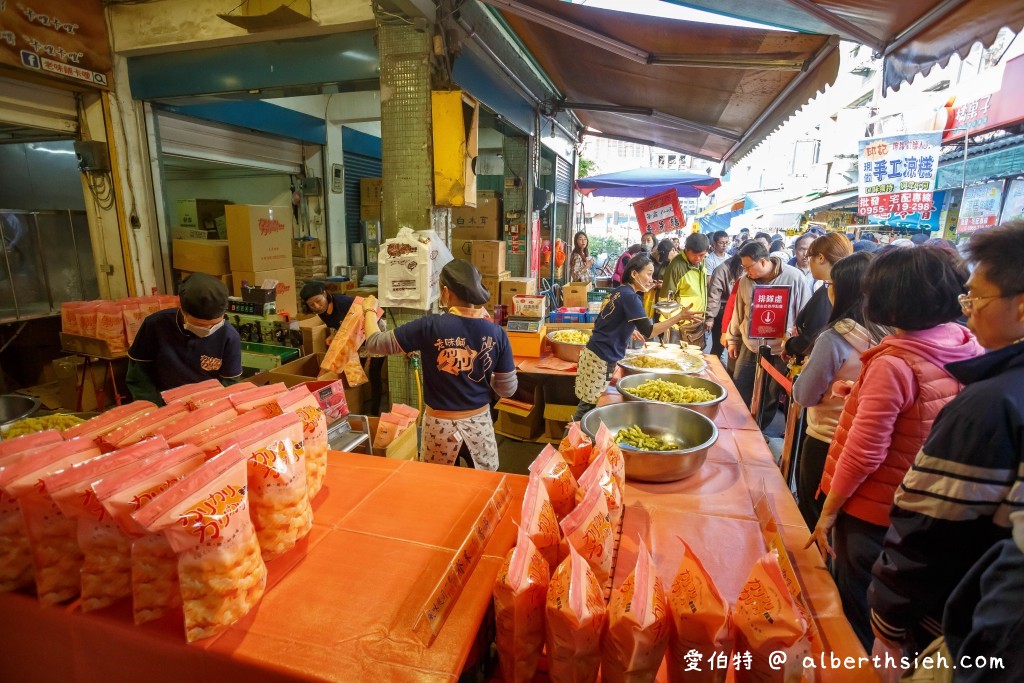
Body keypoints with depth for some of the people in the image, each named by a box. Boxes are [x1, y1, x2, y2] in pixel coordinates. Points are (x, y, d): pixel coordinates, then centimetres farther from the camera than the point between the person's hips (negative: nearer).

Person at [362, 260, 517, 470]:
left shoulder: (430, 326, -18)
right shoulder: (496, 333, -12)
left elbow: (375, 343, -7)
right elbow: (508, 389, -4)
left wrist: (370, 310, 11)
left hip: (440, 424, -1)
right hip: (479, 422, 2)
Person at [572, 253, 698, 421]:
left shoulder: (620, 291, 12)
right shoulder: (630, 297, -15)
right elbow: (648, 332, -19)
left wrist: (630, 330, 20)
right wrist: (679, 316, -19)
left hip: (594, 353, 9)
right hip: (601, 359, -9)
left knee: (588, 404, 13)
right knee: (589, 407, -1)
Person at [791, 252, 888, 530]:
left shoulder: (834, 338, -23)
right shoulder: (886, 336, -7)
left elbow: (804, 396, -14)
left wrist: (806, 368, 2)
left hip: (825, 442, -6)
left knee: (812, 516, 15)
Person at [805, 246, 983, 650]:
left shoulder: (894, 363, -26)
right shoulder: (969, 350, -5)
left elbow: (863, 454, -24)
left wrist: (828, 511, -12)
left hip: (873, 512, -7)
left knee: (856, 619, 14)